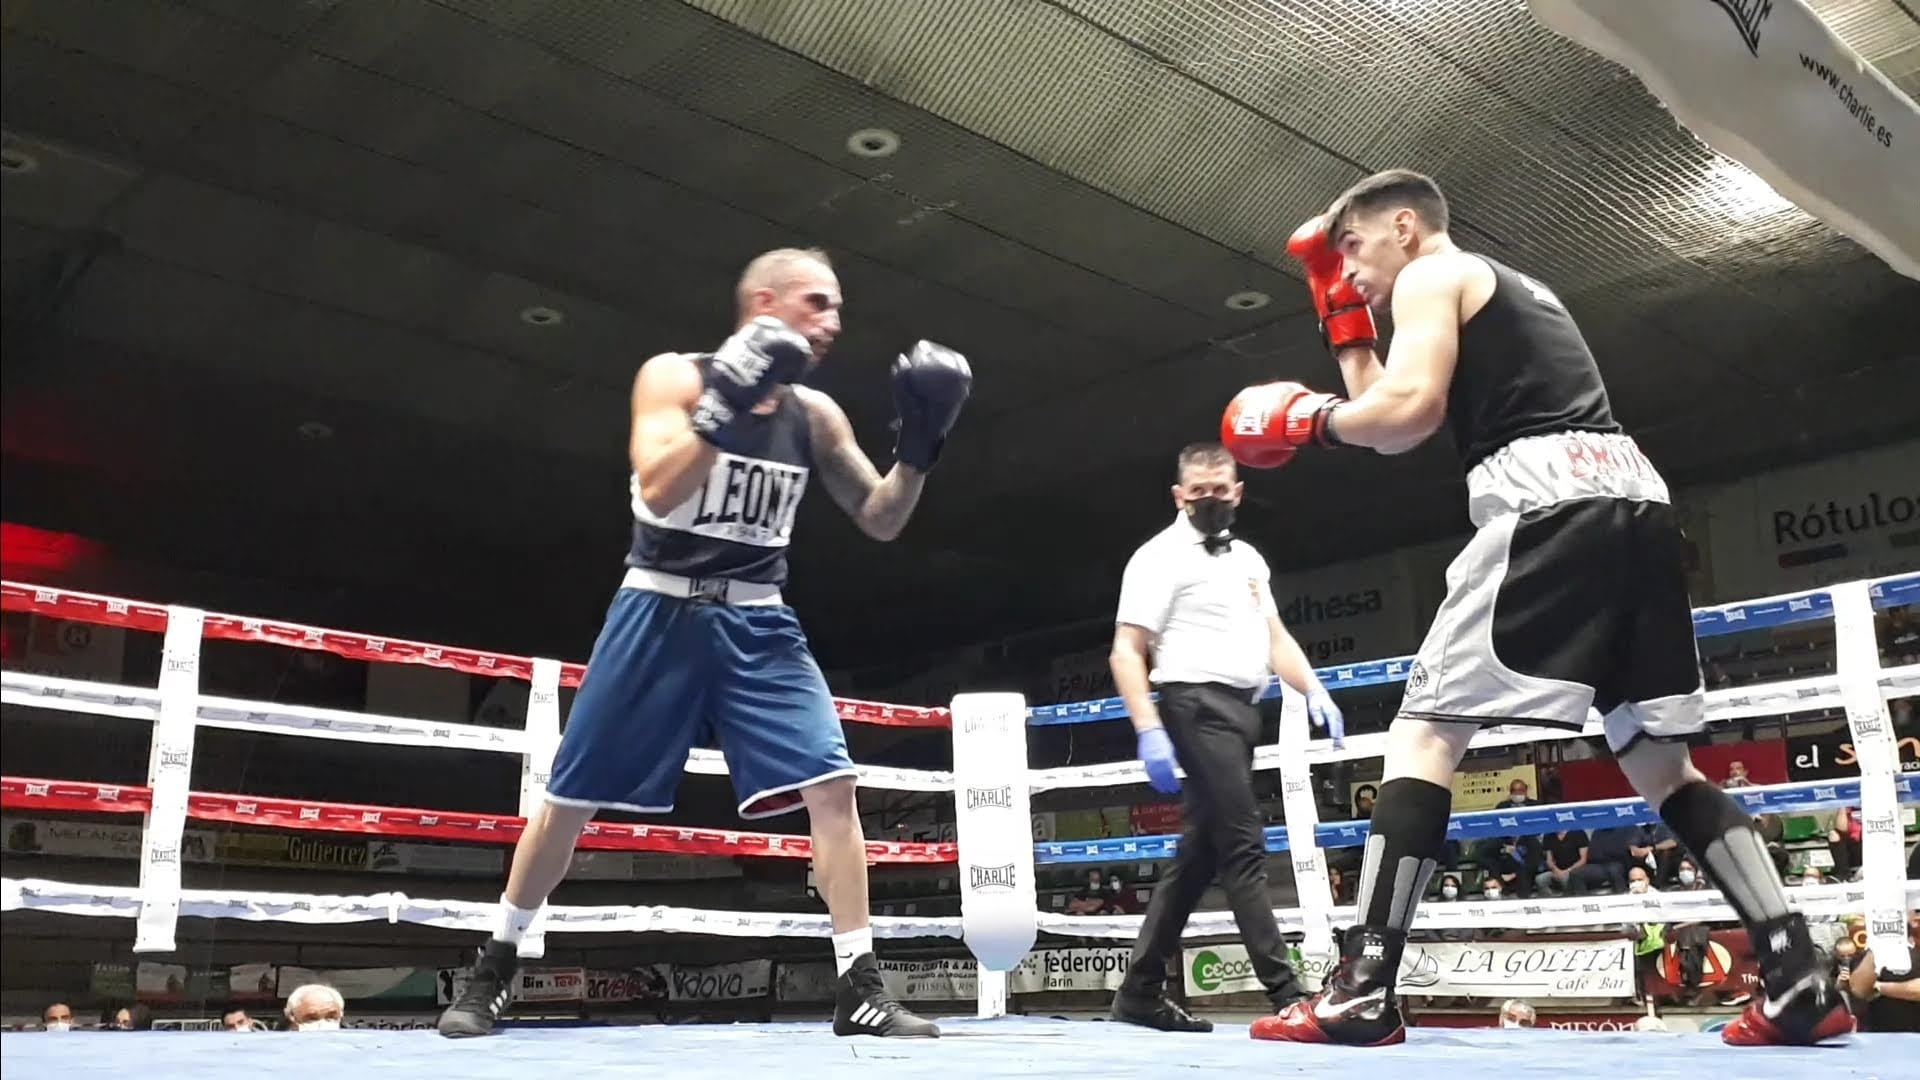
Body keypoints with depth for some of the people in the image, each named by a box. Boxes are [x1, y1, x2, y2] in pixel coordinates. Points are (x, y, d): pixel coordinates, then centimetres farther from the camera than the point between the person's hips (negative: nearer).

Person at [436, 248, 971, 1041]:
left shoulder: (815, 415, 5)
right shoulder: (675, 377, -7)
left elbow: (880, 520, 6)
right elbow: (658, 492, -22)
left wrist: (918, 447, -10)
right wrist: (724, 404, -30)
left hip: (758, 623, 3)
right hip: (661, 612, -3)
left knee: (831, 785, -13)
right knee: (571, 798, 4)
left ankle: (859, 990, -7)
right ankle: (492, 970, 24)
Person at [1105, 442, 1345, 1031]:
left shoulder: (1248, 558, 20)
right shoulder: (1160, 557, -4)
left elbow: (1274, 638, 22)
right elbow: (1125, 653, -10)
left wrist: (1314, 691, 5)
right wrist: (1150, 731, -20)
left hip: (1240, 710, 8)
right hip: (1197, 706, -8)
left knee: (1198, 855, 8)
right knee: (1243, 846, -11)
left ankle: (1140, 992, 14)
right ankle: (1287, 995, -10)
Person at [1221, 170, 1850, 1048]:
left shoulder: (1431, 277, 9)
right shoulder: (1519, 289, 34)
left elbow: (1409, 413, -9)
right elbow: (1396, 423, 32)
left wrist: (1313, 421, 8)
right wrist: (1343, 316, 33)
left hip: (1548, 503, -9)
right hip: (1635, 499, 9)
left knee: (1425, 732, -8)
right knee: (1660, 761, 13)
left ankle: (1365, 991, -14)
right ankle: (1800, 982, 5)